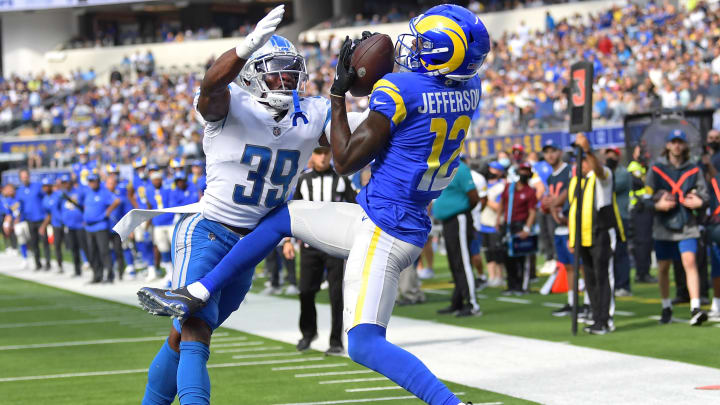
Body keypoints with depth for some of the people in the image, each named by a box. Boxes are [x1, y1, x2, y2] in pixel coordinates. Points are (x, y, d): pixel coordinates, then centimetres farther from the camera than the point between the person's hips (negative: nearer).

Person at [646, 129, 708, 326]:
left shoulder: (693, 169, 6)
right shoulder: (656, 168, 4)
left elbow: (703, 193, 9)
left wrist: (698, 201, -13)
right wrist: (658, 204, -17)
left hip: (687, 225, -1)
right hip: (663, 225, 1)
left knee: (690, 262, -15)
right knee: (663, 267, 8)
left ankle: (695, 308, -21)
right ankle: (666, 308, 24)